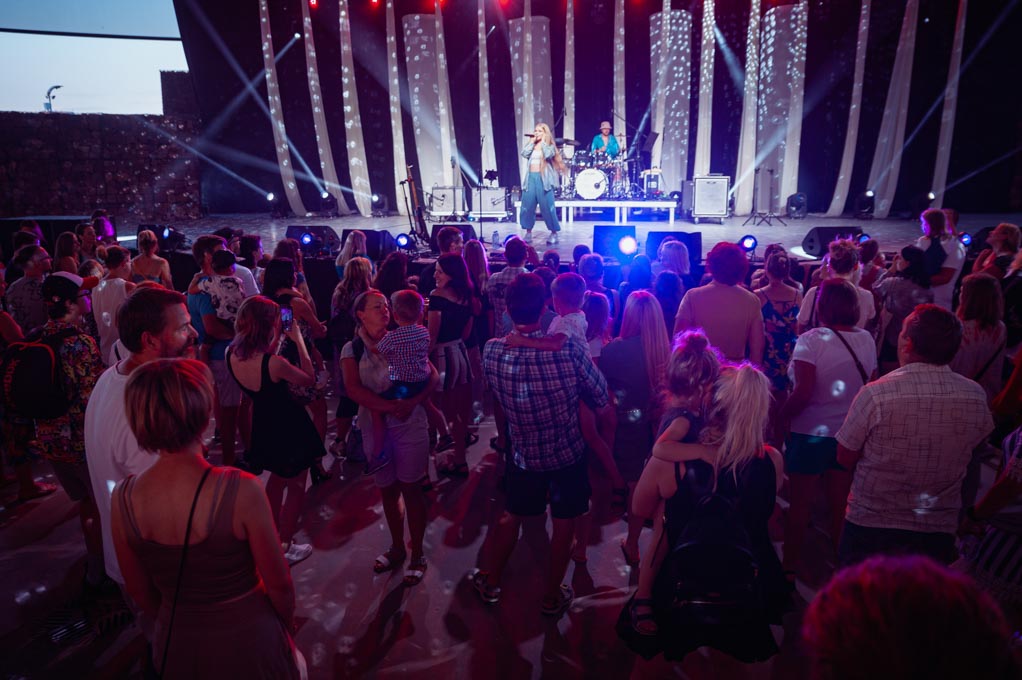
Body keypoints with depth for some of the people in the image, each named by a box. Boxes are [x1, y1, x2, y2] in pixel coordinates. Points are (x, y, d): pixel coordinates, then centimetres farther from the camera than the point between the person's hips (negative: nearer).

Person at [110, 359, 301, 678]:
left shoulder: (123, 497, -16)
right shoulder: (241, 491, -29)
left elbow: (138, 590, 0)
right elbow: (278, 583, -16)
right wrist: (287, 622, 5)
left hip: (177, 650, 4)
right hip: (247, 643, -3)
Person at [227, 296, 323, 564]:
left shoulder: (232, 354, -13)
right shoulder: (275, 363, -32)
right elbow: (310, 379, -14)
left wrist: (280, 340, 1)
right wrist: (298, 339, -12)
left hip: (264, 425, 7)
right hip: (289, 427, -7)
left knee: (277, 479, 30)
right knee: (296, 487, 14)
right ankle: (284, 547, 25)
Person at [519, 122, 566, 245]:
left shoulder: (549, 146, 4)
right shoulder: (532, 145, 15)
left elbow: (548, 155, -17)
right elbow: (524, 153, -2)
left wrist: (543, 141, -6)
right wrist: (532, 141, 0)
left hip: (543, 178, -5)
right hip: (531, 177, 5)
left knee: (547, 206, -6)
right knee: (527, 206, 2)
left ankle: (553, 233, 2)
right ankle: (528, 233, 12)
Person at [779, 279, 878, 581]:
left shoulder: (811, 340, -19)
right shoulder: (866, 340, -3)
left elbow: (803, 393, -24)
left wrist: (782, 415, -9)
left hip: (810, 434, -4)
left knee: (799, 505, 11)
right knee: (841, 506, 18)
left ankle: (790, 568, 23)